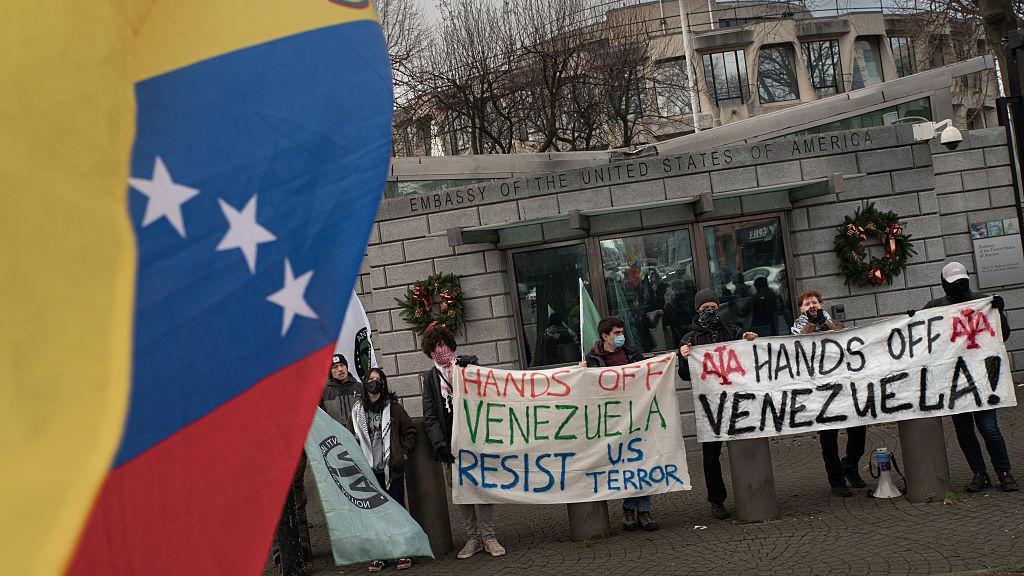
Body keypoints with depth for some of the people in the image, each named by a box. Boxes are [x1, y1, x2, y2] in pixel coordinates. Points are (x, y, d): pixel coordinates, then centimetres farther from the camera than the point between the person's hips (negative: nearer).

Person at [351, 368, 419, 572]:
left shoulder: (393, 408, 0)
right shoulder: (357, 411, 4)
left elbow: (410, 432, 5)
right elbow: (352, 438, 12)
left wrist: (403, 454, 0)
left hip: (392, 470, -2)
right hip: (369, 471, 2)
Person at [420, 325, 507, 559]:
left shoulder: (468, 365, 6)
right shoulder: (430, 378, 11)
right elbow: (429, 416, 5)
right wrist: (440, 443, -8)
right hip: (450, 442, 2)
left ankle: (488, 537, 5)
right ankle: (473, 538, 13)